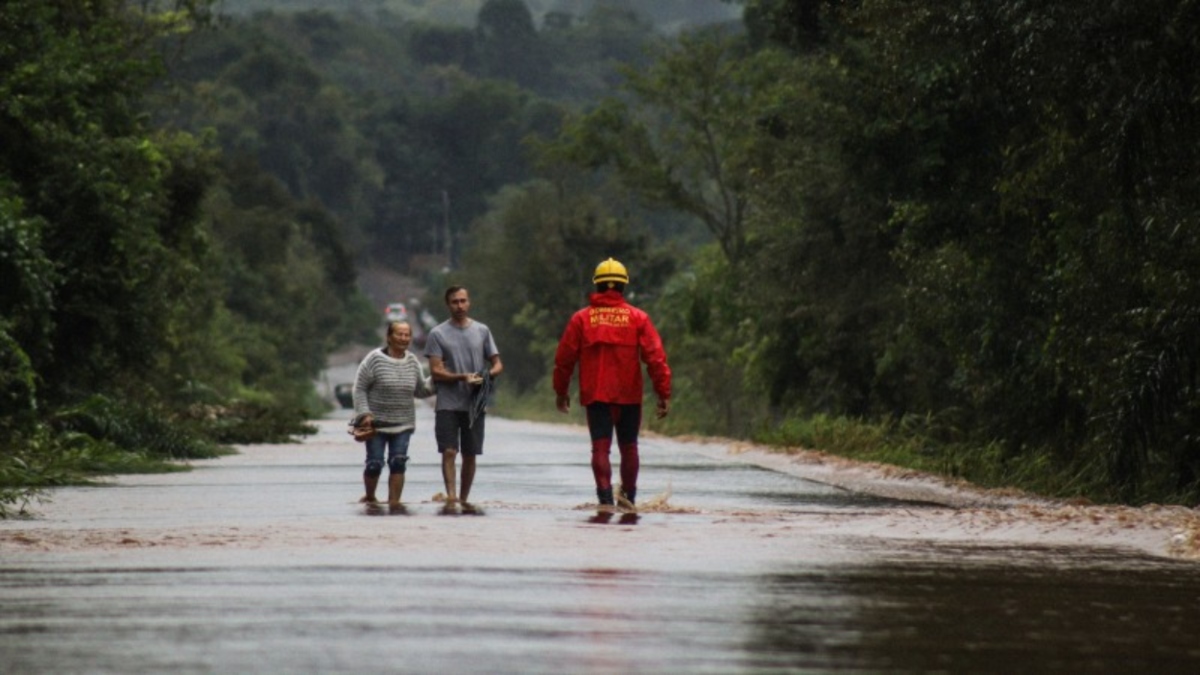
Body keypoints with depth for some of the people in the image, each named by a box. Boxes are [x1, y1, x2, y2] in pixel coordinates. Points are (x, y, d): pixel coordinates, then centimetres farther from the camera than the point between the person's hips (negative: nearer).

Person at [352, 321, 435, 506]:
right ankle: (369, 496, 24)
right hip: (376, 423, -3)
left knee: (398, 463, -6)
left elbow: (421, 391, 12)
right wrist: (364, 413, -14)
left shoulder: (412, 362, 6)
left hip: (403, 424, 3)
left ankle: (394, 501, -2)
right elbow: (360, 388, -6)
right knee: (375, 464, 0)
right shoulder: (375, 359, -9)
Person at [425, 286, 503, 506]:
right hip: (448, 403, -3)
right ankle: (451, 495, -17)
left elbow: (497, 364, 12)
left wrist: (488, 375, -11)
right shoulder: (437, 334, 1)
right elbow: (436, 372, -5)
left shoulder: (482, 331, 9)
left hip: (475, 404, 3)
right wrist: (462, 377, -19)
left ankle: (463, 499, 15)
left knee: (470, 454, 7)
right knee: (449, 451, -12)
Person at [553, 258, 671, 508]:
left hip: (595, 395, -1)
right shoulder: (638, 318, 0)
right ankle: (629, 499, 23)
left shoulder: (581, 319, 1)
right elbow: (655, 357, -5)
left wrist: (561, 392, 16)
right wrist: (664, 393, -2)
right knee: (628, 447, 15)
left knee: (600, 447, -5)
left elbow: (564, 358, 5)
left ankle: (605, 498, -22)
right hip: (629, 394, 1)